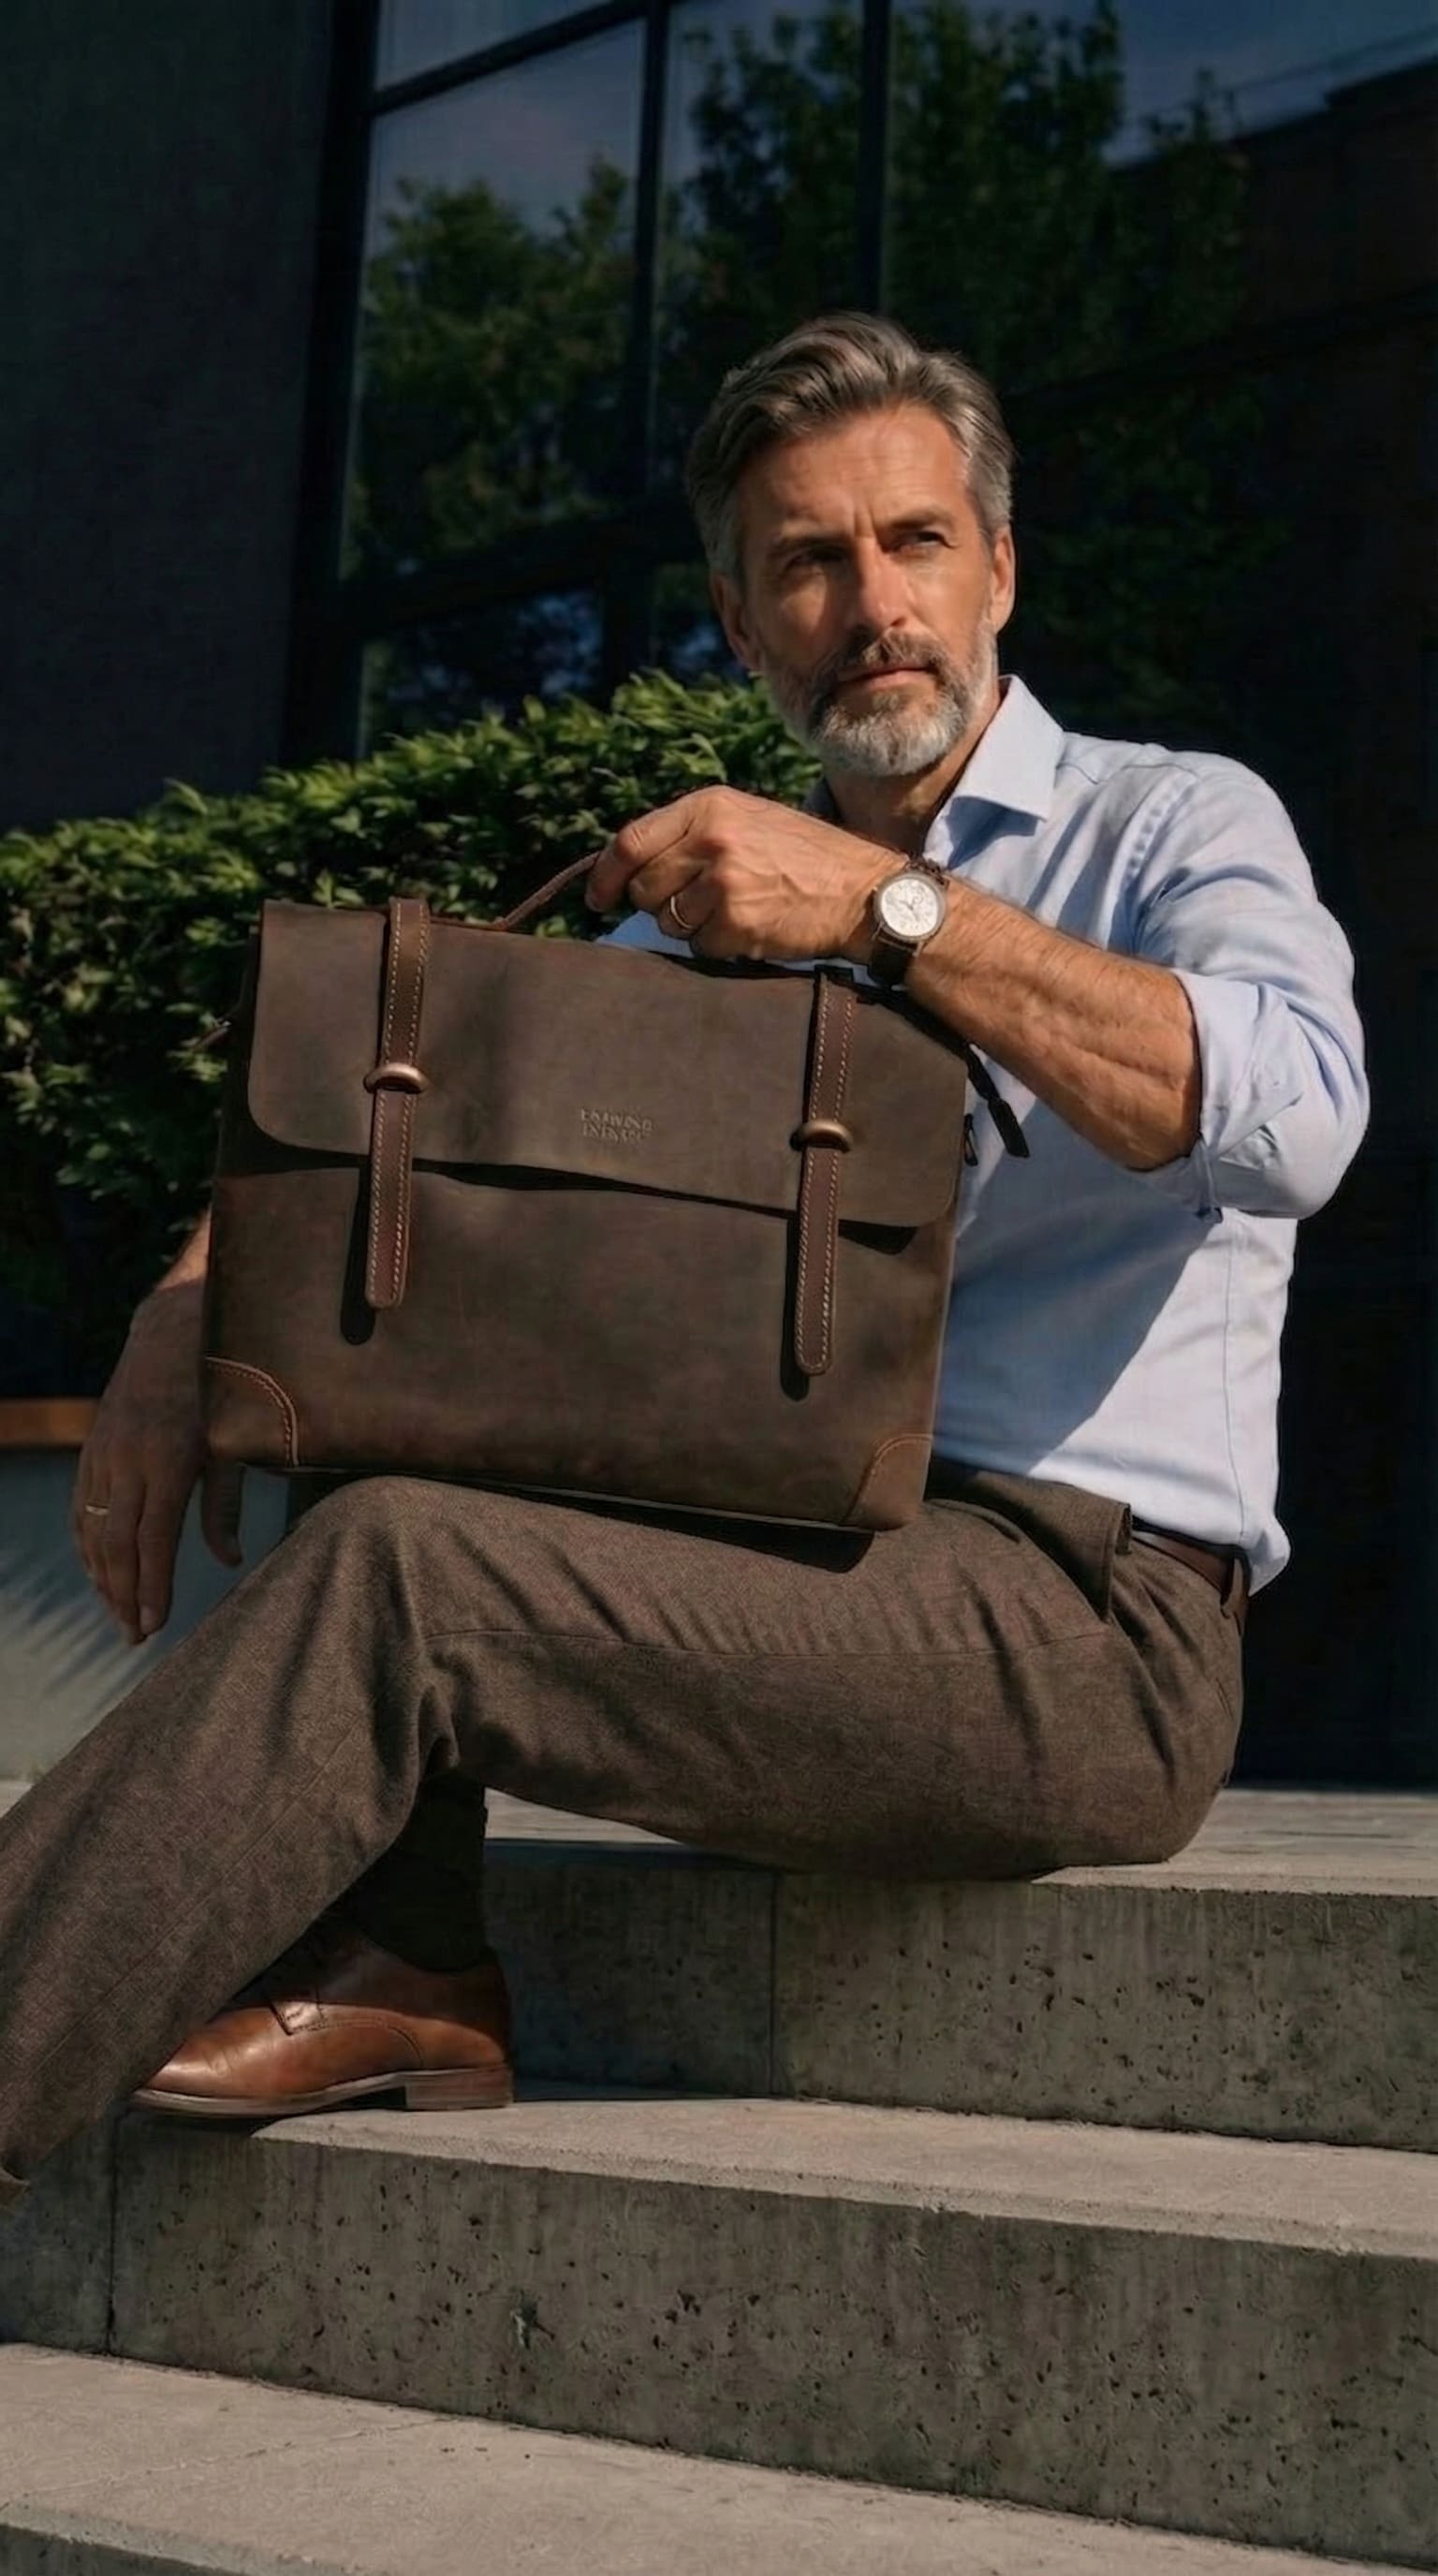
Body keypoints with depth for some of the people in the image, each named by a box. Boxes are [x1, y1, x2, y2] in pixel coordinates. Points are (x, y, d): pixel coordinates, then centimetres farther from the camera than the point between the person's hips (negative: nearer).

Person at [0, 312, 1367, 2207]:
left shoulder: (1177, 824, 3)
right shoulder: (721, 899, 20)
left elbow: (1295, 1115, -20)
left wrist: (888, 906, -23)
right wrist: (196, 1301, -7)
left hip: (1093, 1634, -7)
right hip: (815, 1576, 7)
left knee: (395, 1564, -23)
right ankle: (390, 1961, -9)